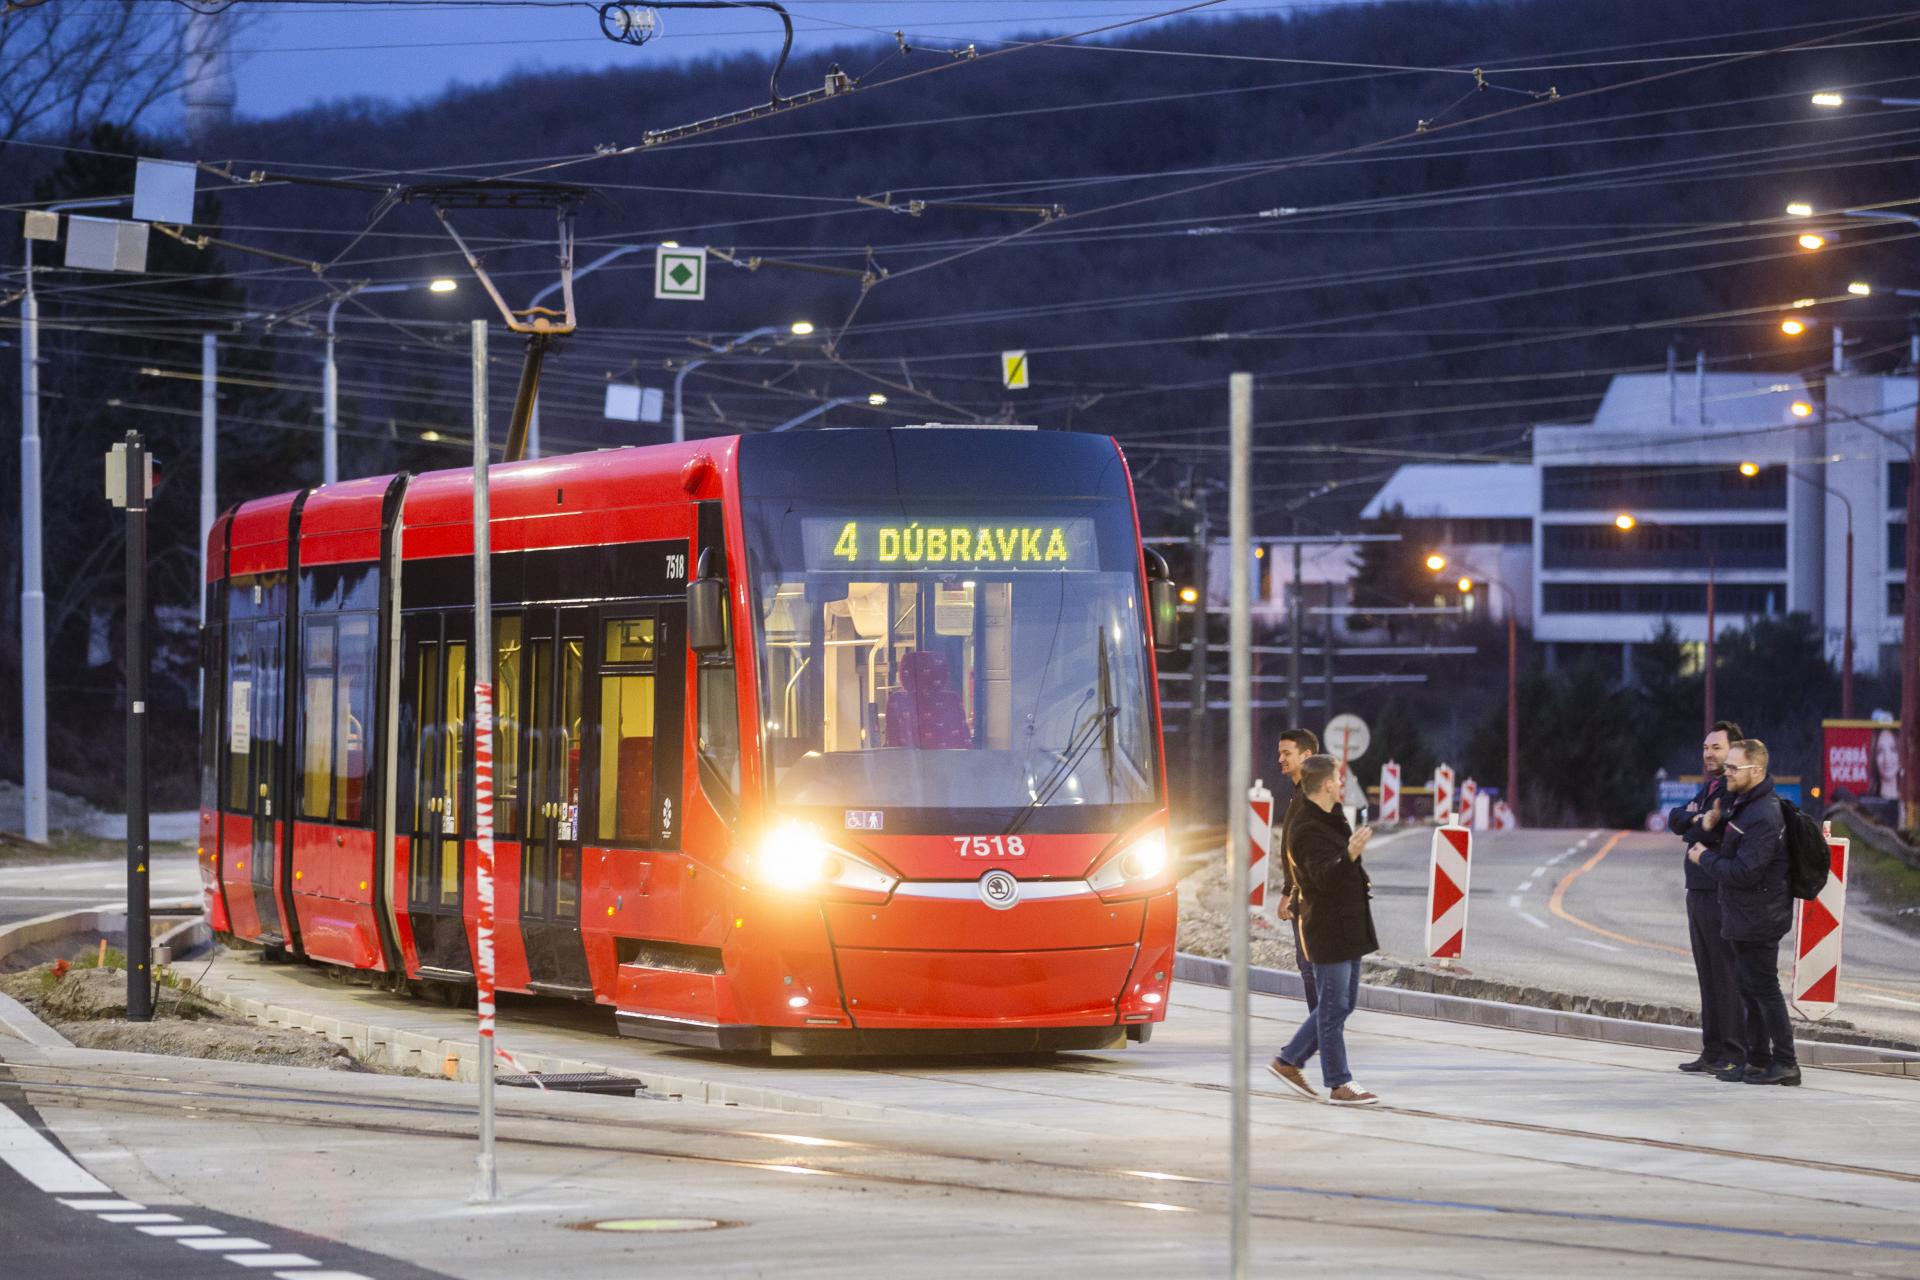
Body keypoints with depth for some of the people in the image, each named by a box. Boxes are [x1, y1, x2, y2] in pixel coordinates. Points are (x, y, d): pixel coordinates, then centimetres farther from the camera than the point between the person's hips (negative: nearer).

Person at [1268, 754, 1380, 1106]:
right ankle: (1339, 1085, 1)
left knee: (1340, 1003, 15)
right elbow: (1325, 876, -31)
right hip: (1327, 928, -10)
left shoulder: (1330, 820, 13)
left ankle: (1289, 1061, 24)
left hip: (1347, 927, 10)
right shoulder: (1309, 830, -19)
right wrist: (1349, 856, -45)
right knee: (1334, 1007, -4)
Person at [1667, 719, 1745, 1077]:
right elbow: (1675, 821, 10)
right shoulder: (1710, 788, 19)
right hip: (1699, 892, 9)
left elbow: (1714, 832, -22)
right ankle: (1713, 1052, 16)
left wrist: (1691, 830, -4)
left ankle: (1735, 1054, -6)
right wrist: (1696, 819, -8)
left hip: (1724, 895, -9)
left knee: (1728, 975, -8)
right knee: (1708, 976, 11)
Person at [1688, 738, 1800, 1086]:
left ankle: (1785, 1063, -1)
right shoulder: (1742, 804, 11)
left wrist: (1706, 858, -11)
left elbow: (1744, 872, -26)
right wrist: (1710, 824, 3)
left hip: (1758, 920, -10)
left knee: (1764, 989, -5)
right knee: (1748, 988, 15)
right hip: (1744, 917, 10)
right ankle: (1758, 1060, 22)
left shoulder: (1763, 817, -22)